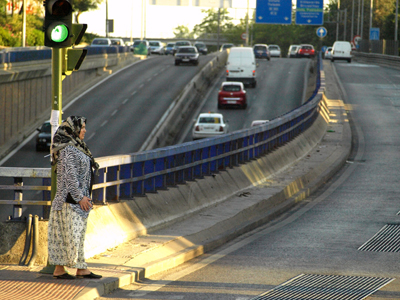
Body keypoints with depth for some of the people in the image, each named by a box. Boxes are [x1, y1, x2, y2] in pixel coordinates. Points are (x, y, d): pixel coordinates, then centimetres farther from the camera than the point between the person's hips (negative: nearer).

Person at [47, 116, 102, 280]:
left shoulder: (76, 147, 15)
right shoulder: (68, 149, -16)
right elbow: (70, 175, -20)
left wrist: (85, 197, 19)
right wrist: (80, 197, -20)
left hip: (79, 200, 10)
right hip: (70, 199, -10)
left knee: (79, 233, 10)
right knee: (70, 233, -7)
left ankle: (81, 269, 12)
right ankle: (59, 269, -2)